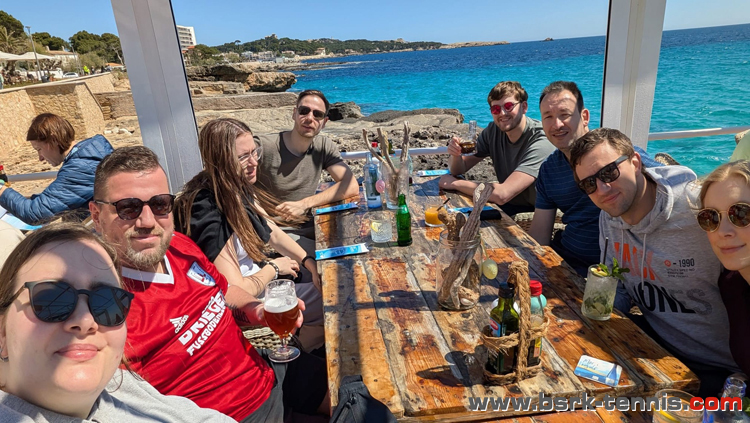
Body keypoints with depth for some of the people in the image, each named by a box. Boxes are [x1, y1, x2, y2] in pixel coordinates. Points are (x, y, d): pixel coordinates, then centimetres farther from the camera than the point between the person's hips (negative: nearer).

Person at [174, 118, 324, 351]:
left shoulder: (239, 188, -6)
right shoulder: (208, 213, -31)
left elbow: (274, 233, 5)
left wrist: (310, 264, -6)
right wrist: (274, 268, -14)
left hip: (253, 275, 8)